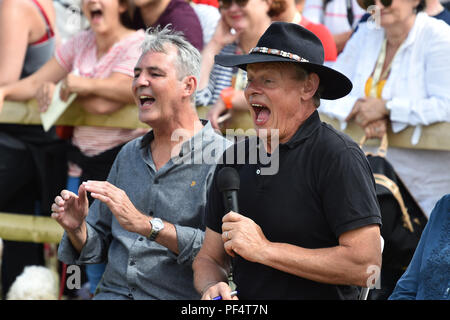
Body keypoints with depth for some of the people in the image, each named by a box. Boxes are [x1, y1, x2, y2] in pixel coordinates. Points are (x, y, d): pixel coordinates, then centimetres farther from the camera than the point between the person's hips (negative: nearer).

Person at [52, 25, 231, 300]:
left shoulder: (222, 157, -5)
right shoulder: (129, 154, 17)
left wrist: (145, 224, -21)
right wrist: (77, 229, -1)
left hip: (179, 298, -5)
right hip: (113, 292, 5)